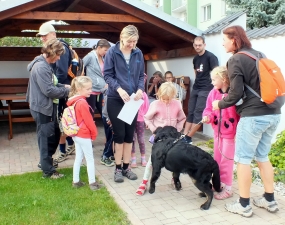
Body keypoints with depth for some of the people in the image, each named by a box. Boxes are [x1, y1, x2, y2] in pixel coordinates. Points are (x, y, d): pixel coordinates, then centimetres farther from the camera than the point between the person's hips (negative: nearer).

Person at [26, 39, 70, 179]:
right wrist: (66, 91, -12)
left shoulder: (44, 64, 11)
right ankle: (48, 170, 13)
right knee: (46, 138, 0)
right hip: (42, 108, -10)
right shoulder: (41, 67, -22)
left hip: (47, 106, 10)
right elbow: (49, 90, -25)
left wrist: (64, 86, 3)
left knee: (54, 134, 19)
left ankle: (45, 161, 35)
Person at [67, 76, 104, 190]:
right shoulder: (82, 102, -22)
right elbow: (88, 120, -19)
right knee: (90, 159, 2)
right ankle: (92, 183, 10)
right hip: (84, 135, -9)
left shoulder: (74, 101, 7)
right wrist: (94, 133, -4)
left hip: (76, 134, 9)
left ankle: (76, 181, 23)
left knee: (78, 158, 16)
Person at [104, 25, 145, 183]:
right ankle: (118, 169, 14)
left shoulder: (138, 53, 3)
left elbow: (141, 75, 8)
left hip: (132, 99, 3)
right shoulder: (112, 52, -7)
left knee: (129, 134, 8)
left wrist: (140, 89, -11)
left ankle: (126, 167, 20)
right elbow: (107, 75, -7)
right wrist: (119, 89, -22)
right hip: (115, 99, -3)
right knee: (119, 134, 1)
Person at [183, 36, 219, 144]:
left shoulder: (210, 56, -9)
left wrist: (215, 88, -19)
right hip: (195, 88, 8)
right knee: (190, 112, 5)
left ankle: (188, 138, -3)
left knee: (198, 113, -8)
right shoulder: (195, 59, 13)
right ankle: (184, 135, 7)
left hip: (205, 89, -8)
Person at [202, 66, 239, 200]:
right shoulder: (213, 93, 1)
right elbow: (209, 109, 7)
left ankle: (227, 188, 17)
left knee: (226, 161, 2)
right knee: (217, 160, 17)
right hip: (217, 131, 7)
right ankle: (218, 183, 33)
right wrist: (207, 117, -16)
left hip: (230, 132, -7)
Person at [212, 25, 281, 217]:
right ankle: (270, 200, 25)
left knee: (243, 159, 2)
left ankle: (244, 205, 10)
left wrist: (220, 104, 3)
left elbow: (236, 93, -13)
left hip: (254, 115, -8)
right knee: (262, 156, 19)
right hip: (273, 114, 8)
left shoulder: (236, 59, -8)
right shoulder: (259, 55, 16)